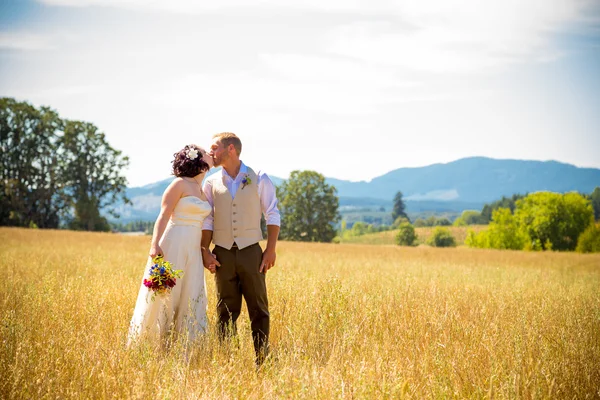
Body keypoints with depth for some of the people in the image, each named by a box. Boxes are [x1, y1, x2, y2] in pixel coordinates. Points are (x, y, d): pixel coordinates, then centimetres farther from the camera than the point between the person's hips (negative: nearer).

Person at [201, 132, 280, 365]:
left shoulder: (259, 179, 1)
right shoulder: (211, 183, 7)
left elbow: (272, 216, 1)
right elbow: (207, 221, 8)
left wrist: (271, 250, -5)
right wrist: (205, 251, -2)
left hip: (251, 251, -2)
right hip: (223, 254, 2)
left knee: (258, 309, 0)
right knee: (226, 311, 5)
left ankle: (263, 361, 5)